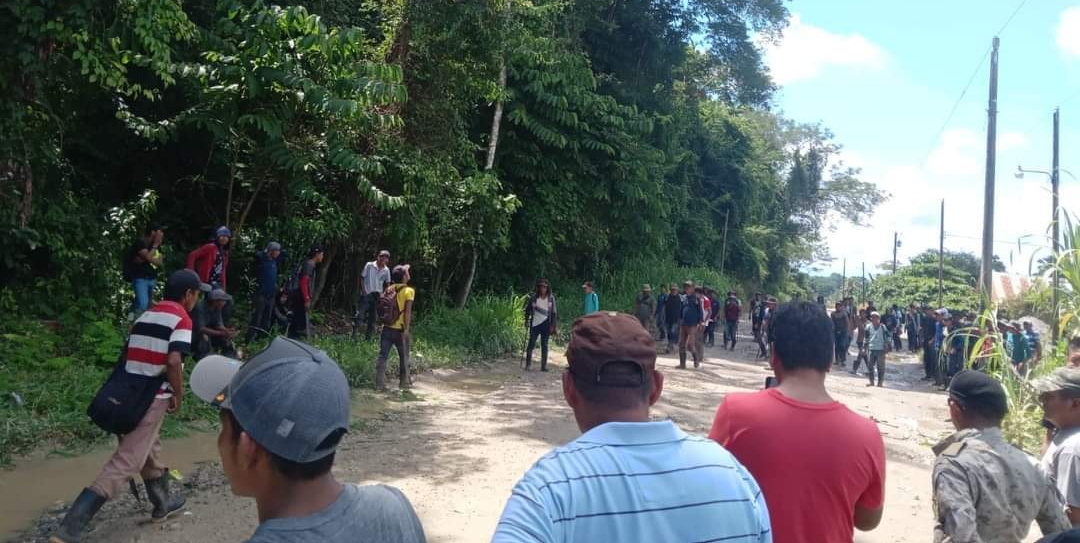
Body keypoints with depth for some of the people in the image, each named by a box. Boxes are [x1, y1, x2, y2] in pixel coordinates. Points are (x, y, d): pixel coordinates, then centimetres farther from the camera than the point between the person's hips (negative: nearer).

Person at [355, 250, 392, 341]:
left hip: (377, 296, 3)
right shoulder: (369, 265, -6)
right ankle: (353, 336, -4)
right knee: (360, 315, -9)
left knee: (373, 318, 8)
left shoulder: (386, 270, 2)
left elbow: (387, 283, 10)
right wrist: (363, 290, -10)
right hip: (366, 295, -3)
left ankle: (368, 338, 16)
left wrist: (383, 294, -3)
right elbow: (362, 278, -2)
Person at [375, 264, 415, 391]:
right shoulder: (408, 290, -10)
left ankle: (380, 384, 2)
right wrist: (407, 329, -14)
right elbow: (407, 312, -16)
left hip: (387, 328, 5)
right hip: (400, 330, -5)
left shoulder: (388, 289, 8)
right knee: (404, 357, 12)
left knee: (382, 356, 3)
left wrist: (384, 322, 16)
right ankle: (404, 383, 22)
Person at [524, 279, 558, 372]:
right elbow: (527, 309, 7)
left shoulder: (551, 298, 1)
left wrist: (553, 325, -2)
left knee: (544, 346, 6)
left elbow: (554, 312, 3)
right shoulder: (533, 297, -2)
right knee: (531, 344, -1)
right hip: (535, 324, -1)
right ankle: (528, 365, 8)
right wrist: (526, 320, 1)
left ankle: (544, 366, 11)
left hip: (546, 324, 1)